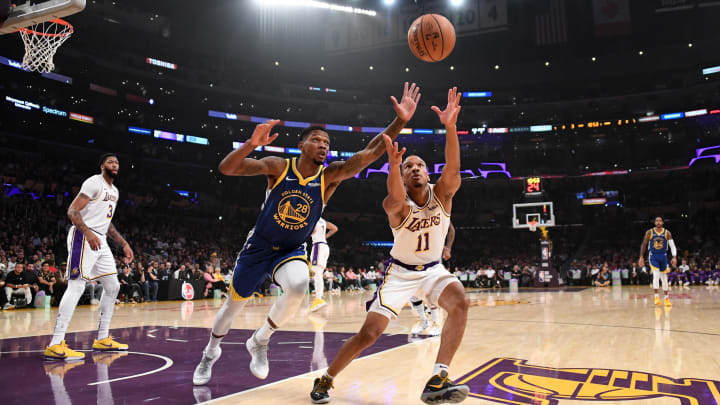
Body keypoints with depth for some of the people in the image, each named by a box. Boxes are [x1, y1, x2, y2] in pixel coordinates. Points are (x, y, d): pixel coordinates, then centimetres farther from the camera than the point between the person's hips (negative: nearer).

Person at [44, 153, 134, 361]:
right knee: (77, 286, -16)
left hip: (100, 240, 10)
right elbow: (72, 211, -15)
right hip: (83, 238, -9)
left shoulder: (114, 191, 20)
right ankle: (55, 345, -17)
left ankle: (102, 339, 17)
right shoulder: (94, 182, -7)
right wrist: (88, 232, -30)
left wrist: (124, 244, 21)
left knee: (112, 286, 10)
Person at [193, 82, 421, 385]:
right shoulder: (278, 167, -16)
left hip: (292, 251, 0)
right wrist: (251, 144, -44)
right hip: (258, 246, 0)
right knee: (234, 303, 13)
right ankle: (211, 352, 46)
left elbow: (370, 153, -25)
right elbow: (226, 169, -25)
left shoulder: (330, 176, -12)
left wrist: (400, 121, -36)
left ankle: (260, 341, -6)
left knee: (298, 285, -33)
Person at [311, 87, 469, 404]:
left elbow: (453, 170, -33)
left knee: (460, 304, -28)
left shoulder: (441, 195, -13)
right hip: (400, 271, -2)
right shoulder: (397, 206, -21)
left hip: (432, 269, 3)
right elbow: (394, 200, -48)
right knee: (369, 333, -8)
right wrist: (394, 164, -67)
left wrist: (450, 126, -48)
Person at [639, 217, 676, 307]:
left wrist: (674, 257, -15)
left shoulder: (667, 233, -3)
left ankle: (666, 298, 21)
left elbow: (672, 246, -3)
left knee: (664, 277, 10)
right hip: (653, 256, -2)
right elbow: (644, 245, 2)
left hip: (663, 256, 2)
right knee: (656, 275, -19)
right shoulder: (649, 232, -5)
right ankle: (656, 296, -17)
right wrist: (641, 257, -2)